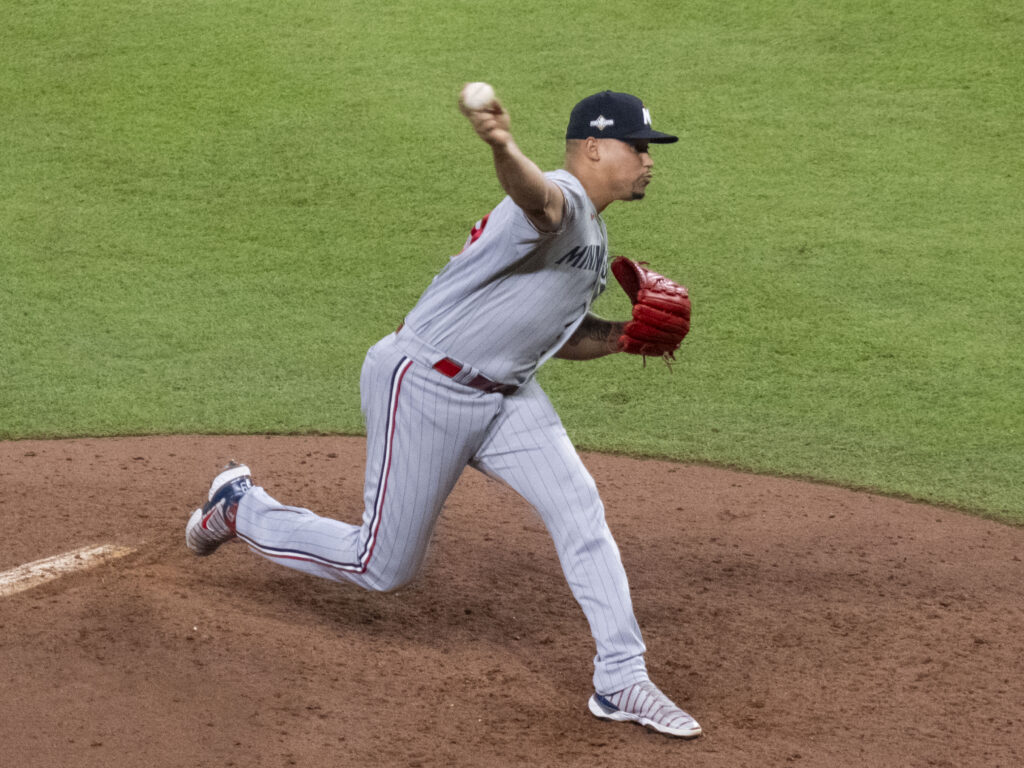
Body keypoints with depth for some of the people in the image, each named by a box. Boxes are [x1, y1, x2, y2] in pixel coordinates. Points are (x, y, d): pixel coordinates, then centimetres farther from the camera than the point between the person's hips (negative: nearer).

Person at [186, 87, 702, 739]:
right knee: (384, 569, 1)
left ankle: (621, 682, -2)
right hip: (423, 387, -9)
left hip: (507, 393, 9)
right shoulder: (563, 201, -19)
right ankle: (243, 508, 23)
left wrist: (629, 335, 5)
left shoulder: (594, 243, 14)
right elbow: (538, 197, -46)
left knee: (581, 511, -6)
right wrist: (504, 149, -70)